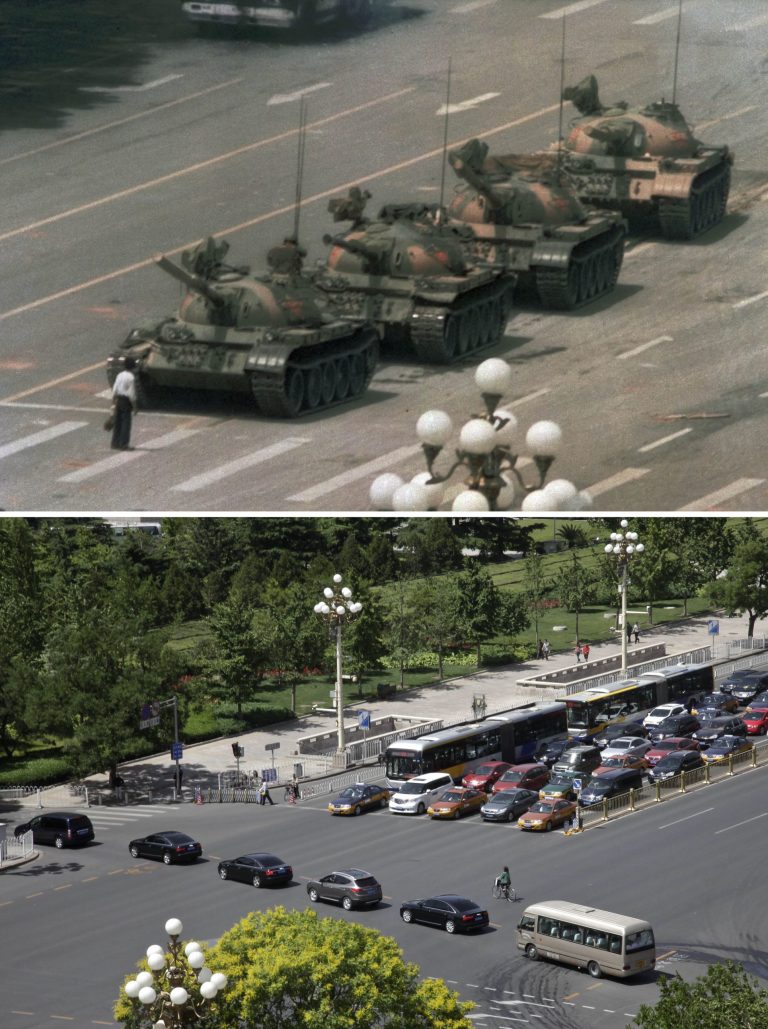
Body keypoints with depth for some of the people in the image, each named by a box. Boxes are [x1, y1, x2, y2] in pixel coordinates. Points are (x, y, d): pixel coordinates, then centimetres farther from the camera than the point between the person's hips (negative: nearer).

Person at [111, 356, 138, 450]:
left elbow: (114, 390, 8)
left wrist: (113, 402, 15)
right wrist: (135, 406, -7)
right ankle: (124, 444, 1)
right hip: (126, 400, -7)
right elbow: (132, 394, -15)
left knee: (117, 422, 13)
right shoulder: (131, 378, -15)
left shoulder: (120, 375, 5)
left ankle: (115, 443, 18)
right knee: (126, 422, 0)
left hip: (118, 400, 7)